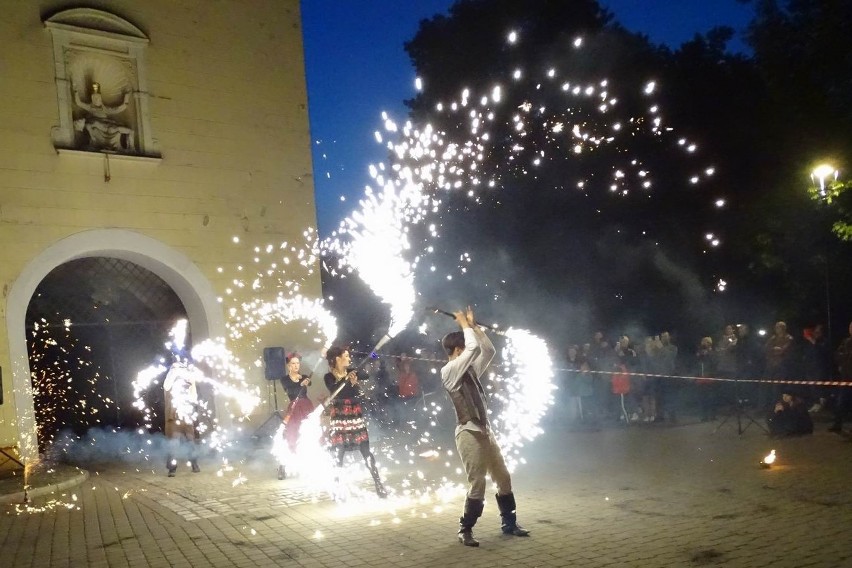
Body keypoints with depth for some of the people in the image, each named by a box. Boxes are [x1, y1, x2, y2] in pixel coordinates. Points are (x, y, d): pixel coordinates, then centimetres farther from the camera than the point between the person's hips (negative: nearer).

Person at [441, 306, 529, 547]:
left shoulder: (470, 370, 14)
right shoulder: (448, 371, -11)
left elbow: (489, 351, 16)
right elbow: (474, 348, -21)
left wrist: (473, 325, 13)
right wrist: (464, 324, -7)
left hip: (485, 431, 9)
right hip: (468, 433, -9)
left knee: (503, 478, 14)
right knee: (477, 484, -7)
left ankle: (509, 523, 29)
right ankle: (465, 530, 9)